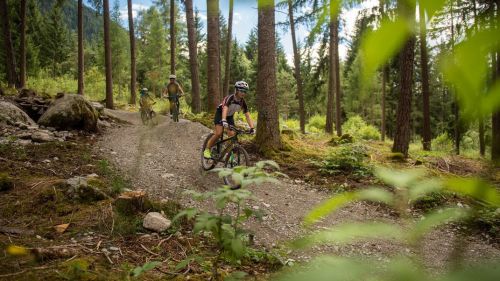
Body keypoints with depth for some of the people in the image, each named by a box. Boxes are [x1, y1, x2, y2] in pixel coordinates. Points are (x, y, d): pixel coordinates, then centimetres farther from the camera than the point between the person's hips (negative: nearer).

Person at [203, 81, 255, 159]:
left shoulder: (243, 102, -17)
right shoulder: (229, 98, -32)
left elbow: (247, 115, -18)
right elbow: (225, 109, -47)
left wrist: (252, 128, -30)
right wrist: (224, 121, -65)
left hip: (230, 116, 5)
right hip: (220, 114, -5)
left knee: (232, 135, -11)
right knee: (218, 133, -20)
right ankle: (207, 149, -3)